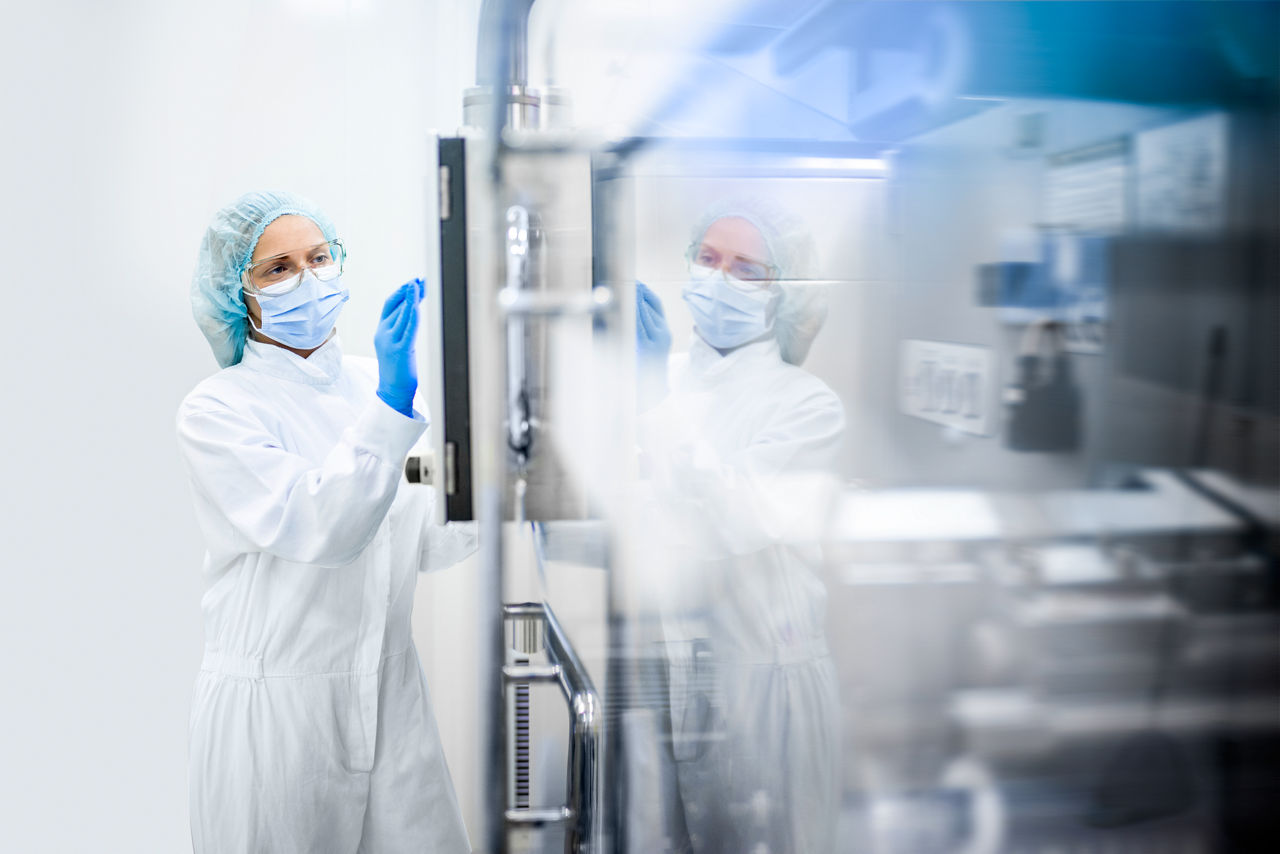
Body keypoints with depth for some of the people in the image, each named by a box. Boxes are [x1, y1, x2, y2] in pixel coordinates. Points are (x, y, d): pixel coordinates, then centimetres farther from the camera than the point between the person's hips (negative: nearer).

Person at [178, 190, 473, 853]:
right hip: (274, 704, -4)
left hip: (389, 696, 5)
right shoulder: (213, 412, -9)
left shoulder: (373, 383, 7)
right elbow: (317, 529, -24)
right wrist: (392, 402, -30)